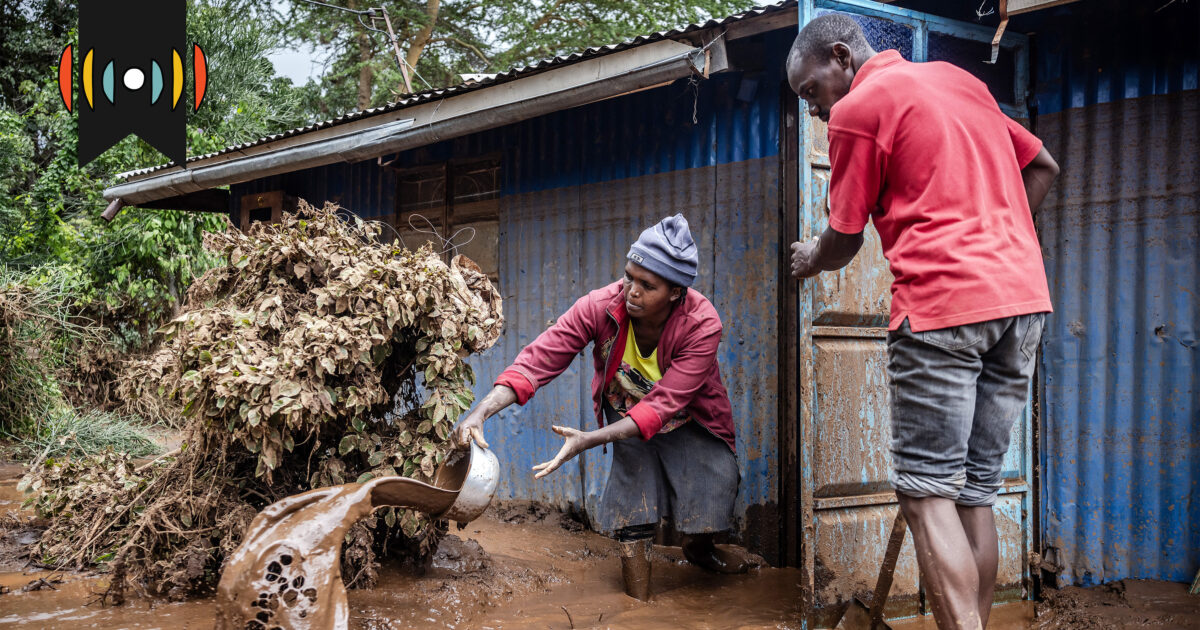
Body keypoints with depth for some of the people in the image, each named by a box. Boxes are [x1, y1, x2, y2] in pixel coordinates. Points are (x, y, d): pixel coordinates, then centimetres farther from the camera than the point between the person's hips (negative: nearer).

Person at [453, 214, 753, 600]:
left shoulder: (702, 325, -33)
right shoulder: (601, 307, -30)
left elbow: (662, 405, -37)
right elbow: (539, 359, -33)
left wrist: (590, 440, -48)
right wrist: (481, 411, -47)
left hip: (687, 418, 0)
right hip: (627, 409, 0)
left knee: (718, 477, -12)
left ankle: (699, 548, 25)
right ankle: (637, 604, -1)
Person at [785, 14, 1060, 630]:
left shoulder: (857, 110, 0)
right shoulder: (958, 79, 22)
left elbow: (845, 239, 5)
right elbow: (1042, 167, 25)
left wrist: (810, 261, 26)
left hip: (942, 299, -8)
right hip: (1024, 293, 8)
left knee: (927, 493, -4)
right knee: (975, 491, 10)